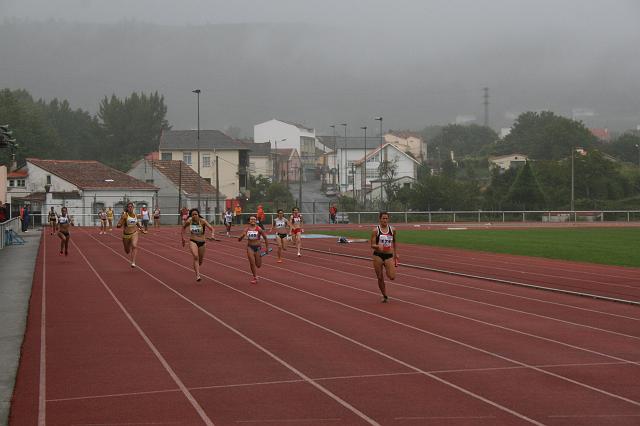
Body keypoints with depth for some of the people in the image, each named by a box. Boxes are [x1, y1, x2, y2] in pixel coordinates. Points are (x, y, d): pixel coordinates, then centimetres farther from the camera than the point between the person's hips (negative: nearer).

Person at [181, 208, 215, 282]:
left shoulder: (202, 221, -12)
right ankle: (197, 275, -30)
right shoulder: (189, 221, -5)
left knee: (201, 261, 15)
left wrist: (212, 234, -40)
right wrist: (183, 238, 14)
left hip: (201, 242, 1)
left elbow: (211, 228, -20)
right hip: (193, 241, -1)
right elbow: (183, 227, 15)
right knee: (196, 256, -27)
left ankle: (196, 268, 51)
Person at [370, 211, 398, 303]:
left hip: (389, 255, 1)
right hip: (378, 255, -1)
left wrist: (395, 253, 18)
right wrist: (378, 246, -25)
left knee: (392, 277, -12)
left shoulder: (392, 230, 3)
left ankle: (387, 271, 25)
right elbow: (372, 245, -5)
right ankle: (384, 296, 21)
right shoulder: (376, 231, -5)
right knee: (380, 278, 3)